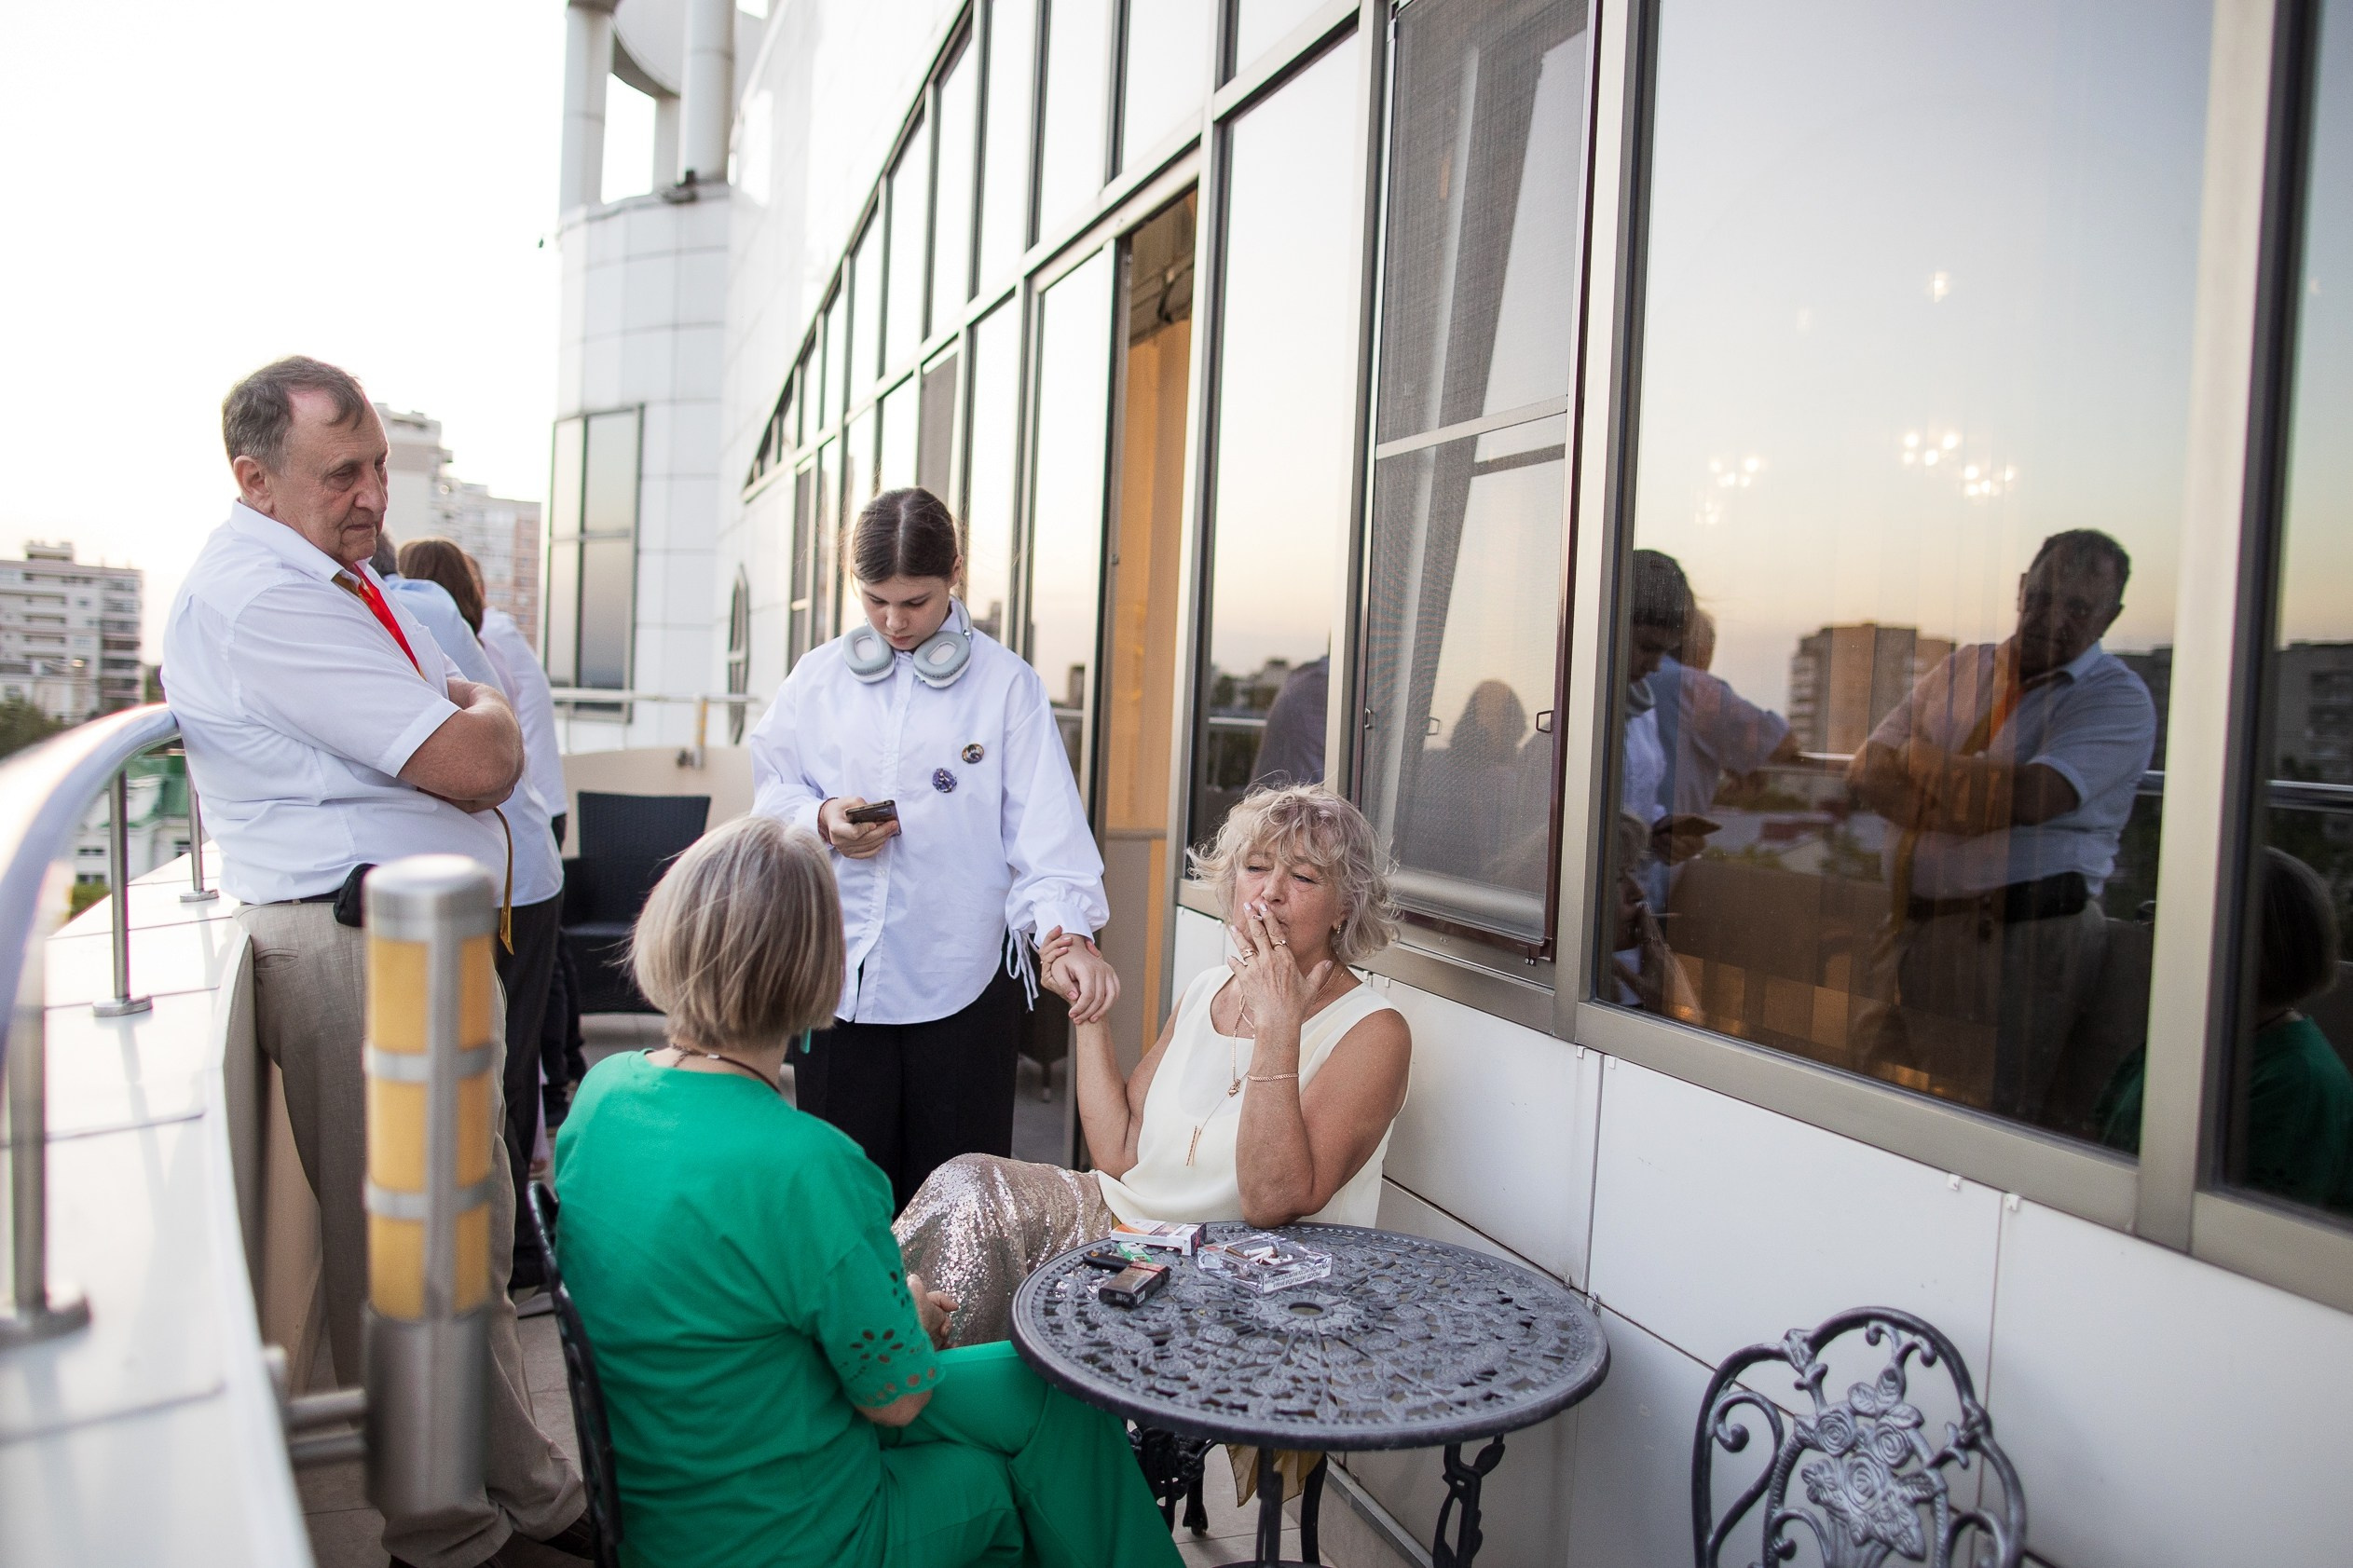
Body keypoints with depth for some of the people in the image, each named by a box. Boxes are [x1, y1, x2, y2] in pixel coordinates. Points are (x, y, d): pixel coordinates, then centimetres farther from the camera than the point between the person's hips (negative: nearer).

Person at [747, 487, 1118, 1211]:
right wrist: (822, 820, -9)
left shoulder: (1005, 682, -1)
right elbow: (771, 791, 13)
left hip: (963, 976, -2)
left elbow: (1047, 824, -9)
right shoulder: (819, 678, 9)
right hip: (838, 970, 3)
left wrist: (1070, 932, -23)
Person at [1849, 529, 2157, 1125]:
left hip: (2019, 937, -5)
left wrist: (1917, 758, -3)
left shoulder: (2119, 699, -2)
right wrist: (1963, 805, -11)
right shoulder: (1962, 667, 16)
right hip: (1911, 923, 5)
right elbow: (1866, 770, 7)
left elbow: (2026, 796, -18)